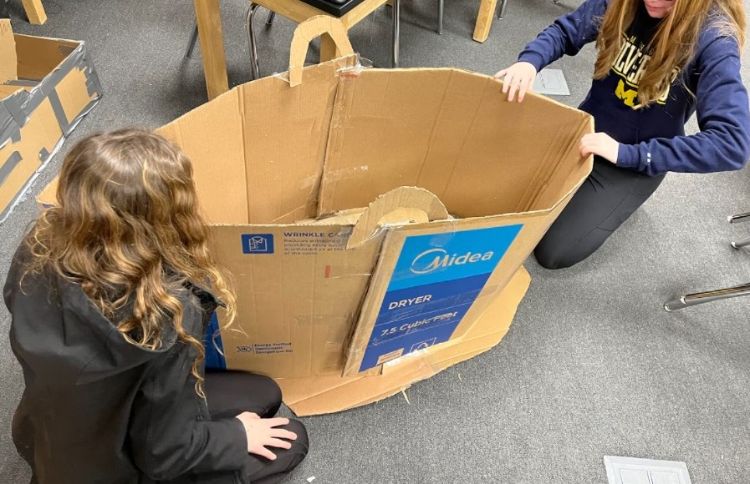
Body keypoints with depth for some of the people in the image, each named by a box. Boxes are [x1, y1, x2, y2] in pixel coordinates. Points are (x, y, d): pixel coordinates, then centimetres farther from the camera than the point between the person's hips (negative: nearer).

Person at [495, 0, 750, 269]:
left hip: (638, 160, -4)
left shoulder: (714, 39, -26)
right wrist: (529, 60, -25)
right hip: (586, 126, 5)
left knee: (553, 250, -11)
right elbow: (565, 31, -2)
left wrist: (628, 154, -35)